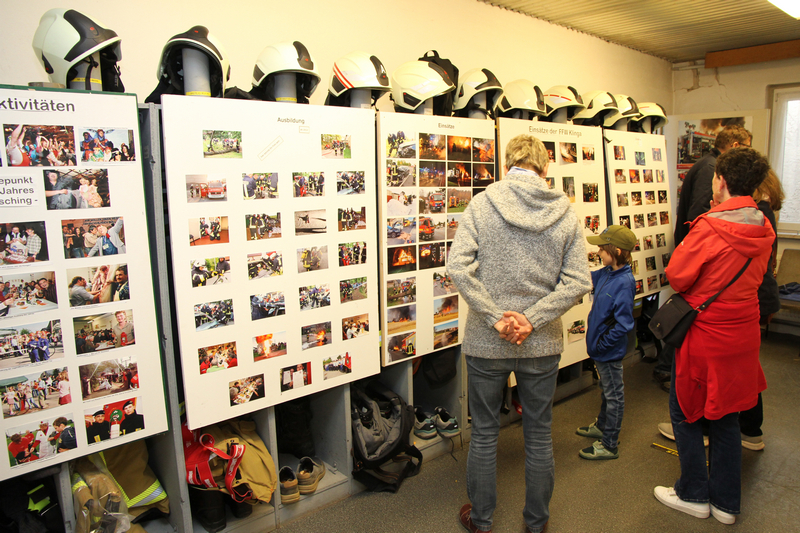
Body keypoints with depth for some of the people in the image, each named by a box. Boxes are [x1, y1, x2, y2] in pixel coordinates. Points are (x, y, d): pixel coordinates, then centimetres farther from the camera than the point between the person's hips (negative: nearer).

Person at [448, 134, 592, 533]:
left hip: (486, 342, -1)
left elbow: (458, 267, -17)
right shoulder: (566, 213, -2)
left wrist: (496, 317, -14)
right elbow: (578, 281, -8)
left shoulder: (481, 204, -7)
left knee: (484, 433, 16)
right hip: (543, 344, 2)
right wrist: (532, 320, -11)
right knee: (539, 435, 18)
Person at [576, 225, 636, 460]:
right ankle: (601, 426, 46)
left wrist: (602, 344, -21)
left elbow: (623, 324, -27)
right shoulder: (606, 273, -1)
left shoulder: (624, 282, -26)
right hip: (600, 346, 9)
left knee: (613, 395, 7)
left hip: (610, 350, -9)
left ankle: (608, 445, 20)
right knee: (606, 390, 26)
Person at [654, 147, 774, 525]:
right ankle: (727, 503, 30)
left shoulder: (708, 229, -22)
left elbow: (676, 277, -15)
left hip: (704, 336, -7)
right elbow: (754, 276, 13)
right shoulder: (763, 230, 1)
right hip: (743, 335, 7)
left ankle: (694, 495, 25)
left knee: (685, 413, 12)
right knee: (726, 418, 18)